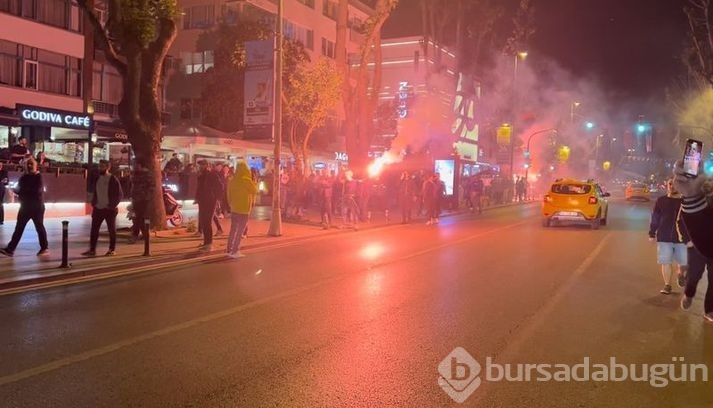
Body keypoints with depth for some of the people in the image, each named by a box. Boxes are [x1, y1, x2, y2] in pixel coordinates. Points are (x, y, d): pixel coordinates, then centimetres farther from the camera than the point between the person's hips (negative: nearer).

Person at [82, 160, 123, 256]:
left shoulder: (113, 179, -9)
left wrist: (112, 205, -16)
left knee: (112, 230, 4)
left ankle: (112, 250, 13)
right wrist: (93, 203, 8)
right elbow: (94, 193, 20)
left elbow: (120, 194, -10)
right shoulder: (97, 179, 10)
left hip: (109, 209, -6)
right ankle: (92, 249, 8)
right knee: (94, 229, 3)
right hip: (98, 209, 6)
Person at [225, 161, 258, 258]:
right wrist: (253, 182, 6)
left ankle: (229, 250, 17)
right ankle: (235, 251, -1)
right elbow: (255, 191, -5)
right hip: (244, 209, -6)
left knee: (233, 229, 14)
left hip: (234, 208, 6)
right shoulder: (246, 181, -16)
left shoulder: (232, 180, 2)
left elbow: (229, 194, 9)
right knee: (240, 231, 0)